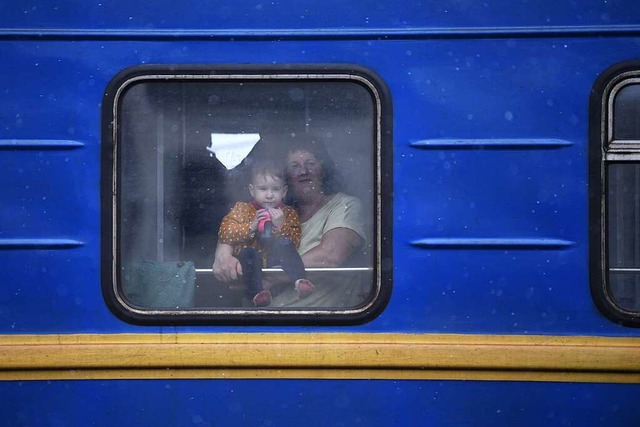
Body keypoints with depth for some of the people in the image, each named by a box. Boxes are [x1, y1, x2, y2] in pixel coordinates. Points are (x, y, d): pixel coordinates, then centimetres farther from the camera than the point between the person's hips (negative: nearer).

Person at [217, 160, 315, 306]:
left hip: (274, 259, 1)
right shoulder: (242, 209, 6)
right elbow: (224, 234, -7)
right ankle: (256, 293, -46)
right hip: (251, 260, -1)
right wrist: (252, 226, -16)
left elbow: (295, 241, -3)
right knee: (249, 254, -33)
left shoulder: (288, 213, 8)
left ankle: (300, 281, -36)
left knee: (284, 245, -27)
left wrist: (281, 226, -19)